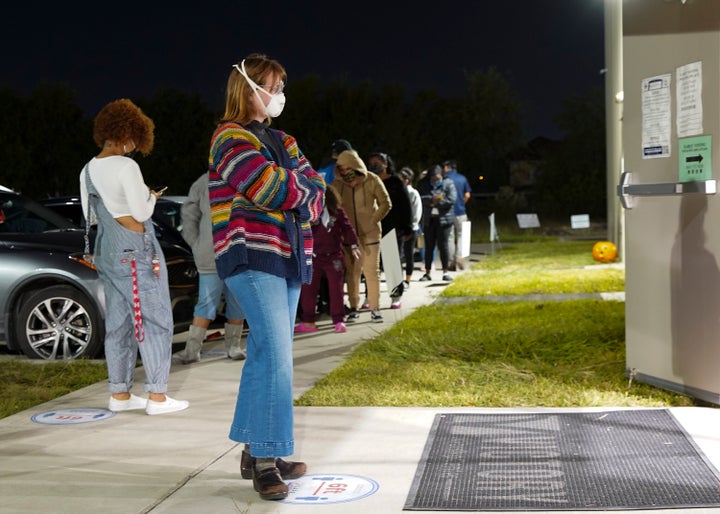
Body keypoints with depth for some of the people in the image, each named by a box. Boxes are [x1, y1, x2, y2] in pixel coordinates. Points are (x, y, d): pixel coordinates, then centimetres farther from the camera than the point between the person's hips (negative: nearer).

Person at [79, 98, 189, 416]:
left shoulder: (88, 170, 9)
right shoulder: (126, 167, -15)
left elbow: (90, 217, 16)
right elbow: (142, 212, -14)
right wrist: (151, 197, 4)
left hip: (107, 253, 8)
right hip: (137, 252, -8)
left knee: (118, 323, 11)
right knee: (155, 321, -3)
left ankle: (120, 395, 15)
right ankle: (156, 396, -3)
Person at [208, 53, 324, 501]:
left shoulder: (282, 141, 21)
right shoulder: (231, 137, -4)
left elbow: (315, 188, 11)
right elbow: (272, 187, -18)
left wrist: (288, 188, -8)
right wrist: (301, 188, 2)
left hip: (287, 257, 8)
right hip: (252, 257, -8)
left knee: (267, 354, 9)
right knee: (274, 352, -16)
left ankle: (256, 452, 15)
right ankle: (265, 459, -11)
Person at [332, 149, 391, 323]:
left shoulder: (372, 180, -6)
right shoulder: (338, 183, -1)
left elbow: (386, 203, 2)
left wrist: (373, 220, -4)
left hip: (370, 233, -2)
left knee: (372, 271, -2)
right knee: (351, 271, 3)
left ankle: (375, 309, 4)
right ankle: (353, 308, 12)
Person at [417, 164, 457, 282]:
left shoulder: (448, 184, -1)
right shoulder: (423, 185, 5)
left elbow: (451, 200, -11)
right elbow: (420, 198, -9)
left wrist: (435, 203, -10)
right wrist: (433, 199, -22)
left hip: (444, 219, -2)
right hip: (429, 220, 2)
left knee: (443, 245, -2)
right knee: (429, 246, 4)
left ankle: (445, 272, 8)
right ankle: (427, 272, 10)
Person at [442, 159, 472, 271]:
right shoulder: (462, 178, 4)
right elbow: (467, 195, 4)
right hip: (461, 211, 2)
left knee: (450, 237, 5)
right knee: (461, 235, 12)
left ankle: (452, 262, 5)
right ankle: (459, 256, -8)